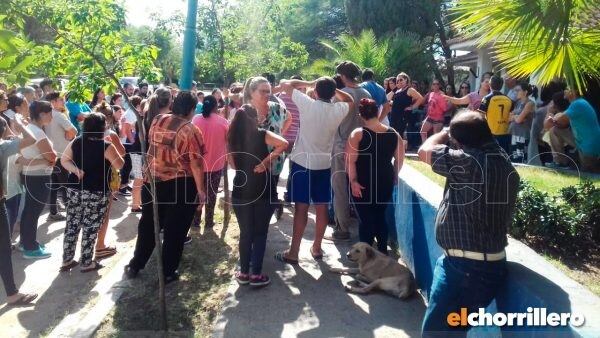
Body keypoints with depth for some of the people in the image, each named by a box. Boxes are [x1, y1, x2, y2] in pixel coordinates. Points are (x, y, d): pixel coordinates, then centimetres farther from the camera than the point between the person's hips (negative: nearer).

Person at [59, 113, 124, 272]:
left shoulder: (76, 142, 2)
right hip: (97, 193, -5)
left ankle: (67, 260, 23)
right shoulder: (106, 147, -15)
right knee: (90, 229, 4)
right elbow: (119, 165, -7)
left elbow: (64, 160, 8)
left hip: (75, 190, 5)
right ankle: (86, 263, 13)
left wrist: (75, 170, -2)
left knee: (72, 226, 14)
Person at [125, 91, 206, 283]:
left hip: (152, 182, 5)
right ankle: (168, 273, 16)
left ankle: (135, 266, 29)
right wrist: (200, 189, -10)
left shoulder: (157, 121, 2)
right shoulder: (190, 130, -15)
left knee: (148, 225, 20)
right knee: (175, 231, 8)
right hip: (181, 186, -5)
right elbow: (196, 164, -17)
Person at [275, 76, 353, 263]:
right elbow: (350, 101, 20)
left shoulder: (308, 104, -13)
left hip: (302, 163, -3)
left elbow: (284, 83, -4)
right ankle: (317, 247, 24)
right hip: (324, 165, 3)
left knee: (301, 208, 0)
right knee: (322, 207, 12)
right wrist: (332, 88, 11)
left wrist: (308, 83, 6)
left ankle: (293, 252, 6)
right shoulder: (339, 110, -4)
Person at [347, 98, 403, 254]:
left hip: (363, 183, -4)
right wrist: (394, 177, 18)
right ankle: (383, 251, 25)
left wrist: (353, 181, -13)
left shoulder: (357, 134, -12)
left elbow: (351, 161, -18)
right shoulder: (393, 133, 0)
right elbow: (399, 159, 7)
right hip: (385, 182, 4)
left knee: (365, 219, 5)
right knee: (380, 216, 18)